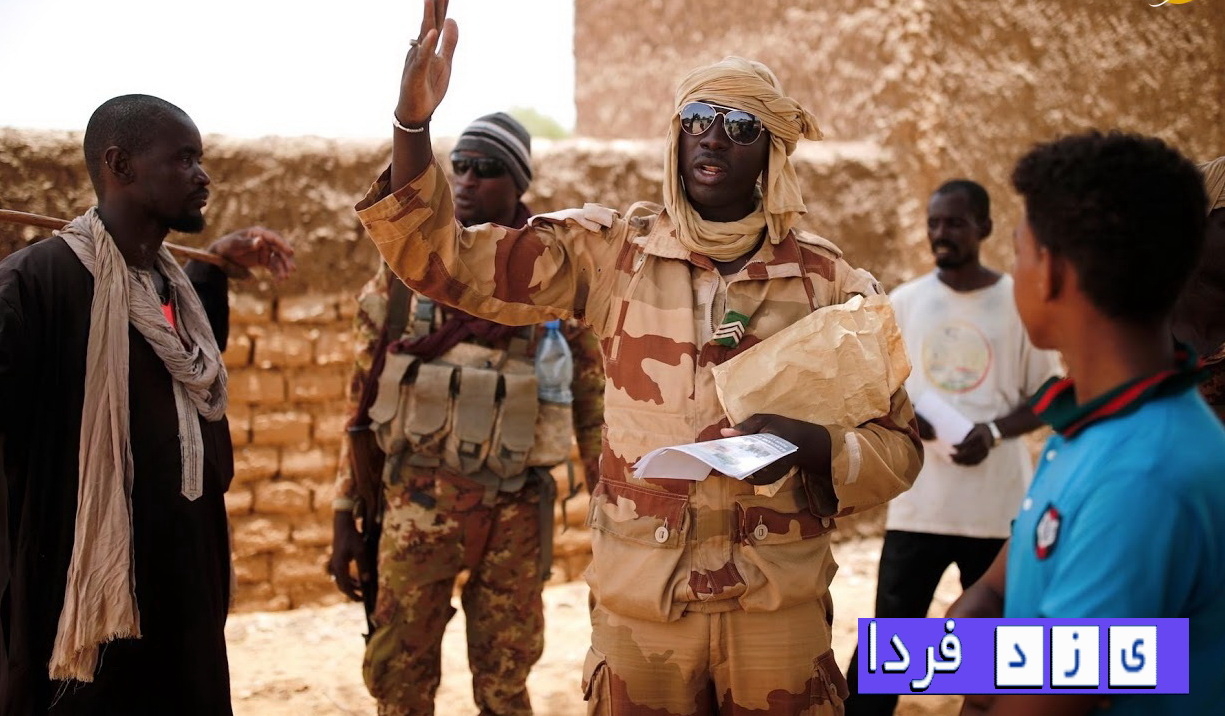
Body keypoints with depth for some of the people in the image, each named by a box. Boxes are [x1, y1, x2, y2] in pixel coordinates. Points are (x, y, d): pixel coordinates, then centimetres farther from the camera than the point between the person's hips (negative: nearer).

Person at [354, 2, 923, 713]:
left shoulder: (829, 280, -2)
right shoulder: (613, 251, 0)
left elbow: (898, 448, 2)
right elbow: (444, 260, -6)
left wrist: (813, 445, -20)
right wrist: (414, 122, -21)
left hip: (777, 607, 0)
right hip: (639, 600, 1)